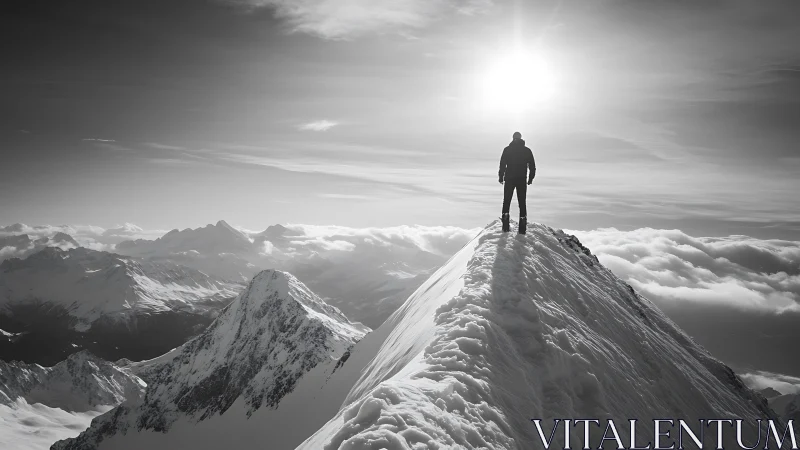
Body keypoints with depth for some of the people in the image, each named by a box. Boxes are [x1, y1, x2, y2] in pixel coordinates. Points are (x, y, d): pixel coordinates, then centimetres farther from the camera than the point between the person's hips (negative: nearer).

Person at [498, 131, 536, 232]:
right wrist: (530, 178, 15)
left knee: (506, 201, 8)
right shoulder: (527, 150, 4)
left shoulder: (507, 149, -2)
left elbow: (502, 164, -6)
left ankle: (505, 226, 0)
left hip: (509, 179, -1)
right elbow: (532, 166, 6)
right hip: (522, 180, 2)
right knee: (522, 202, 7)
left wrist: (501, 177, 3)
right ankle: (522, 228, 3)